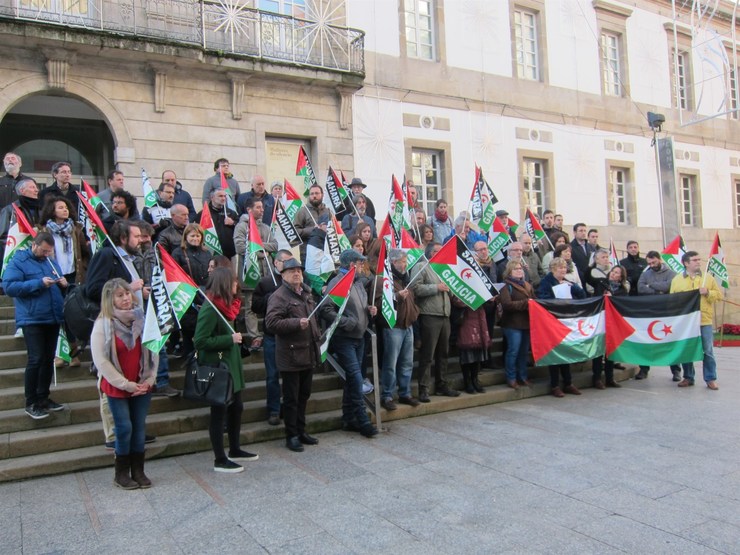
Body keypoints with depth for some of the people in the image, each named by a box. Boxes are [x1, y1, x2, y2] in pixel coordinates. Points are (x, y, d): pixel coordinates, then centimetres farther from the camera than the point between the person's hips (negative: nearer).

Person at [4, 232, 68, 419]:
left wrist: (63, 284, 0)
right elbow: (9, 286, -15)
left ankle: (43, 398, 21)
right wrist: (39, 283, -21)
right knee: (35, 359, -9)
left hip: (53, 318, 6)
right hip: (32, 320, -6)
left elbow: (58, 287, 24)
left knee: (48, 359, 10)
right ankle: (31, 403, 2)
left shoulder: (50, 262, 16)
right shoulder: (18, 261, -3)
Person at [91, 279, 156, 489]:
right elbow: (100, 360, -13)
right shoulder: (103, 324, -11)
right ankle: (121, 473, 17)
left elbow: (153, 351, 4)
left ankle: (138, 471, 21)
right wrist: (126, 384, -12)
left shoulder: (142, 319, -1)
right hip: (116, 387, -3)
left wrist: (148, 380, -4)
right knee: (124, 428, 0)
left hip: (142, 386, 3)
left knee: (139, 427, 8)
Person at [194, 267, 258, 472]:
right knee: (219, 412, 1)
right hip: (217, 368, -10)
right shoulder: (210, 308, -19)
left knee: (236, 407, 18)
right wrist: (230, 339, -22)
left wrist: (239, 337, 9)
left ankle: (235, 451, 33)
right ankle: (220, 460, 13)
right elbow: (200, 341, -24)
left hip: (230, 365, 10)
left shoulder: (226, 305, 10)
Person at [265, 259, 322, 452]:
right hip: (291, 355, -8)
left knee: (304, 395, 17)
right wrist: (297, 323, -25)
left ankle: (301, 431, 29)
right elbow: (271, 322, -21)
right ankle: (291, 436, 13)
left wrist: (317, 336, 20)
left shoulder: (307, 294, 16)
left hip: (308, 354, 8)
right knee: (291, 398, 1)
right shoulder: (279, 296, -11)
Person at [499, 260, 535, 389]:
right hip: (513, 324, -6)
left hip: (527, 323, 6)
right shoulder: (507, 287, -4)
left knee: (524, 351, 11)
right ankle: (511, 378, 5)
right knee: (513, 350, -5)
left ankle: (522, 377, 22)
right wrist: (525, 303, -18)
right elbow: (506, 304, -18)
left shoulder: (528, 286, 17)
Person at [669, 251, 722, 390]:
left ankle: (710, 379, 11)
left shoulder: (708, 278, 7)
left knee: (708, 351, 1)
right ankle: (688, 377, 19)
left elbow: (719, 295, 7)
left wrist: (708, 292, -12)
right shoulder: (676, 280, 6)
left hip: (705, 321, 0)